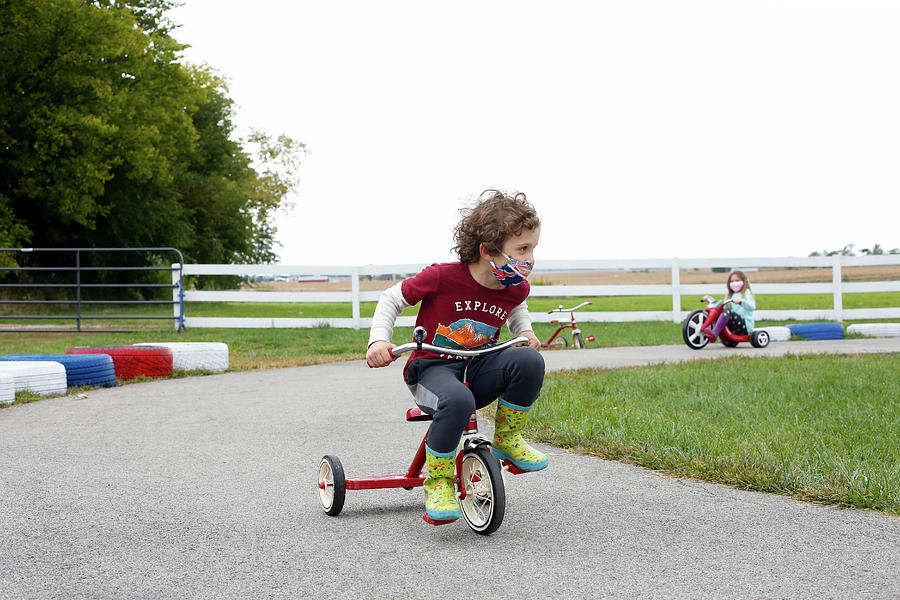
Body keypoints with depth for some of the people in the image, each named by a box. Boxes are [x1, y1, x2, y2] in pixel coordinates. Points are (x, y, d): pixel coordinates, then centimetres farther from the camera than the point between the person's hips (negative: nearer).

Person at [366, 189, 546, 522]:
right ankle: (438, 481, -20)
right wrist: (379, 341, -16)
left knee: (529, 361, -26)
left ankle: (507, 439, -3)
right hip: (431, 367, -5)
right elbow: (391, 299, -3)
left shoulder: (516, 288, -2)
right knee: (457, 400, -41)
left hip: (479, 369, 5)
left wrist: (525, 331, 9)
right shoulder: (442, 276, -18)